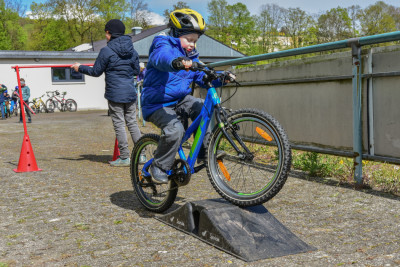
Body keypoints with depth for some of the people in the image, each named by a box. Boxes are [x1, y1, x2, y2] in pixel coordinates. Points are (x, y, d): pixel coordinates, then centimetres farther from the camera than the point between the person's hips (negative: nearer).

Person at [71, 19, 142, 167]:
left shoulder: (106, 51, -10)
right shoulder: (133, 50, 7)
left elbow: (96, 72, -3)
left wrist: (80, 68, 13)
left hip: (115, 94, -5)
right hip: (130, 93, 5)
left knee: (119, 124, 1)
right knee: (132, 122, 12)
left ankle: (124, 157, 4)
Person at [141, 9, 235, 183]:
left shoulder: (191, 56, 12)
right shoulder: (164, 45, -11)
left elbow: (202, 77, 11)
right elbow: (161, 57, -37)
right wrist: (175, 62, -60)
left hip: (180, 100, 7)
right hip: (158, 104, -7)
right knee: (175, 129, -30)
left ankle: (204, 154, -9)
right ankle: (159, 166, -8)